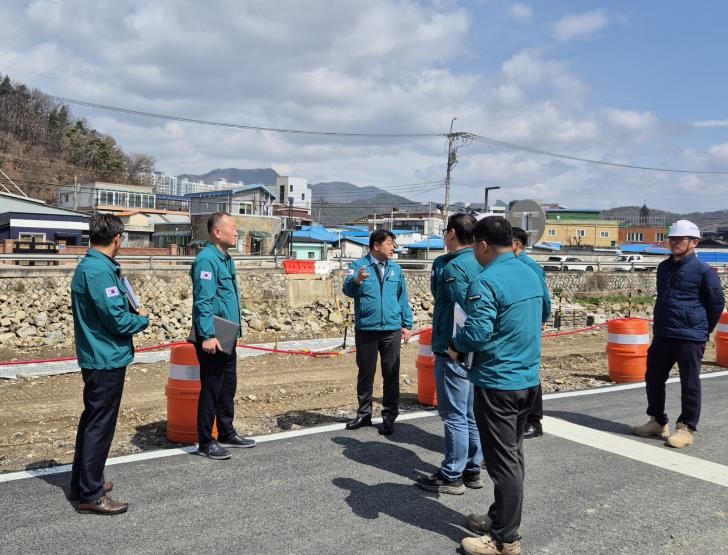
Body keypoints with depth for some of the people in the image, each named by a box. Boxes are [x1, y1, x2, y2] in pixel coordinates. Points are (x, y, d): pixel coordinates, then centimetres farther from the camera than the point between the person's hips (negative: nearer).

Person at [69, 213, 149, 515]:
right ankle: (91, 495, 7)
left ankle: (82, 482, 31)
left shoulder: (87, 266, 11)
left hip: (95, 357, 10)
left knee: (92, 420, 19)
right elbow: (118, 320, -22)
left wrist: (131, 312, 7)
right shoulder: (100, 271, -21)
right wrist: (142, 319, -5)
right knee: (100, 425, -2)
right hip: (107, 360, -10)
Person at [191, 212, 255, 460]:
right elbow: (203, 301, -24)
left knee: (228, 387, 18)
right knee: (211, 390, 0)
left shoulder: (226, 259, 13)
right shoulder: (207, 260, -17)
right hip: (213, 339, -10)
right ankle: (205, 442, 11)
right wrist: (207, 335, -28)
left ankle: (226, 433, 31)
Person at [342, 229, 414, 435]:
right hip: (365, 330, -2)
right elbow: (348, 290, -18)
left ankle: (389, 416, 16)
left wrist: (407, 325, 8)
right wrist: (356, 281, -39)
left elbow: (403, 298, 12)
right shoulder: (359, 265, -3)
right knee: (365, 373, 9)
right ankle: (364, 414, 23)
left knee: (391, 374, 6)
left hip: (392, 330, 2)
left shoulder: (395, 268, 9)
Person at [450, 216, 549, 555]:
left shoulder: (486, 281, -20)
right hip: (528, 378, 9)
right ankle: (501, 517, 32)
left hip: (497, 382, -9)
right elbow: (543, 313, 23)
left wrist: (456, 346, -7)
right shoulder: (531, 275, 8)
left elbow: (477, 332, -26)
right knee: (513, 453, 18)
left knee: (503, 460, 0)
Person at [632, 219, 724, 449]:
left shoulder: (703, 271, -10)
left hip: (690, 338, -7)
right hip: (662, 335, 7)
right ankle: (657, 421, 27)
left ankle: (686, 428, 15)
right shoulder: (664, 267, 10)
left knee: (690, 384, 4)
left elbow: (717, 303, -2)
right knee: (653, 378, 12)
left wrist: (703, 330, 5)